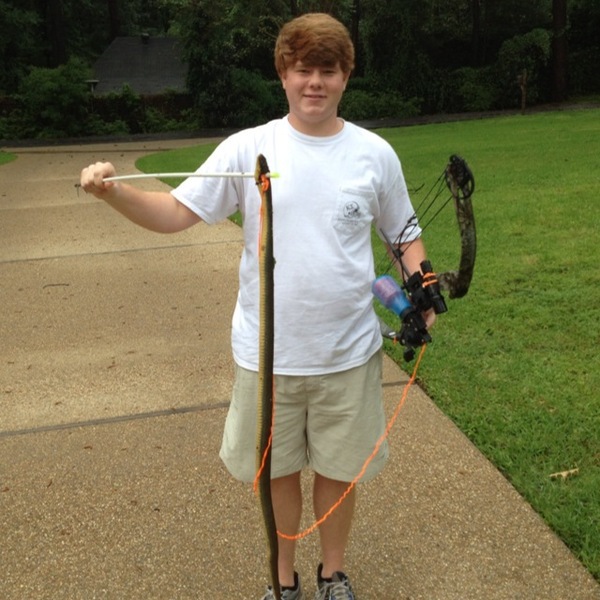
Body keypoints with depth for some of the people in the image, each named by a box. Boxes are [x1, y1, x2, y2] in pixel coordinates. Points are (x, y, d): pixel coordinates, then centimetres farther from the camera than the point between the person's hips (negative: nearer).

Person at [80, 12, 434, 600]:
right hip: (267, 352, 0)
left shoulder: (374, 153, -2)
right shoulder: (247, 148, -6)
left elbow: (404, 232, 9)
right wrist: (114, 192, -25)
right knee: (278, 470, 16)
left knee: (338, 470, 16)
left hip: (348, 352, 1)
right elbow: (177, 212, -8)